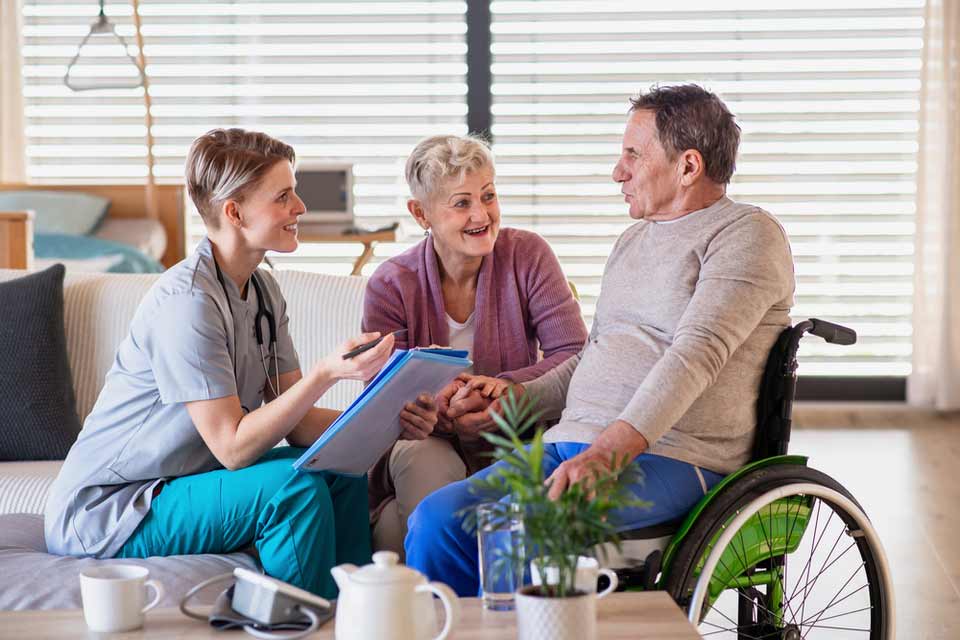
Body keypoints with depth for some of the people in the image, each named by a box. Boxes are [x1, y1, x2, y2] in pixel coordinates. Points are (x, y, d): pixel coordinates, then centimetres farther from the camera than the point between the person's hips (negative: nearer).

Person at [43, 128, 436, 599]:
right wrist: (326, 373, -32)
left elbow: (296, 423, 2)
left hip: (179, 480, 9)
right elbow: (232, 447, -25)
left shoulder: (262, 291, 4)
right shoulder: (186, 300, -23)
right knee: (294, 486, -24)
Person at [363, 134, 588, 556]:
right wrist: (435, 407, -33)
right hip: (428, 445, 0)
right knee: (420, 456, -35)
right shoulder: (391, 287, -3)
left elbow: (575, 355, -8)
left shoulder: (527, 256, -1)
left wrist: (507, 386, -26)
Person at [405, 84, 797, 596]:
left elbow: (696, 354, -18)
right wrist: (516, 400, 12)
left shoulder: (747, 235, -3)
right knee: (436, 519, -16)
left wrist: (612, 449, -29)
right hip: (571, 441, 8)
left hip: (670, 457, -8)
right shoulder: (633, 241, 25)